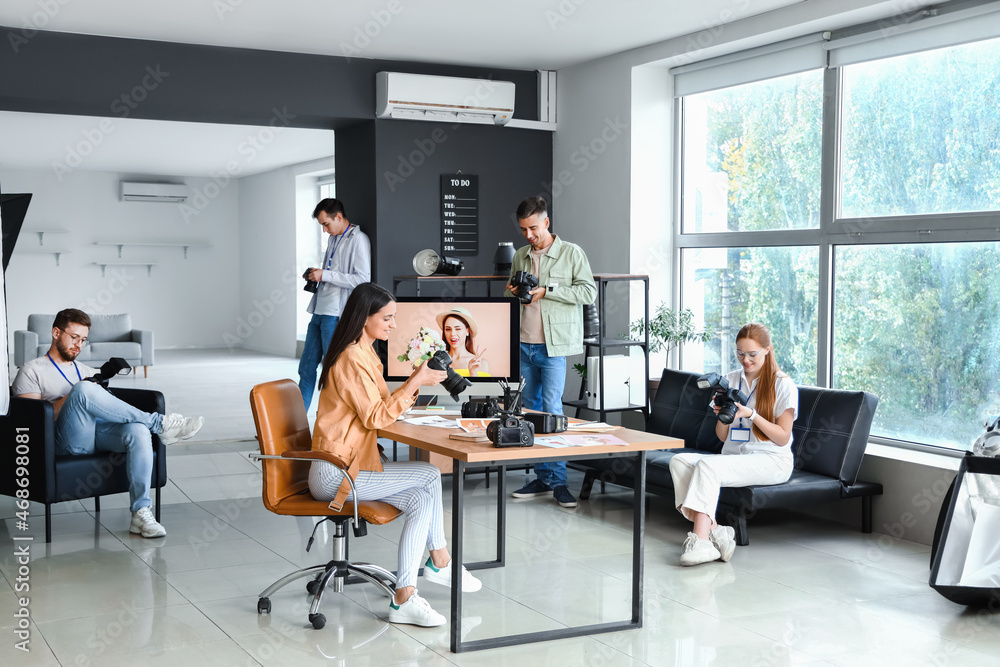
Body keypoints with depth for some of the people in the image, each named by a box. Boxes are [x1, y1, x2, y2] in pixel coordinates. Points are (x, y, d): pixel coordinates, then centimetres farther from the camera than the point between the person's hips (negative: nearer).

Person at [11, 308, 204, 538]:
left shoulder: (86, 371, 34)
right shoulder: (32, 371, 17)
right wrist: (73, 397, -9)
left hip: (101, 433, 5)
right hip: (68, 441, -4)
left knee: (138, 430, -30)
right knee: (83, 389, -34)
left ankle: (141, 513, -35)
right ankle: (159, 424, -26)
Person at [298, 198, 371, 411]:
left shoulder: (358, 240, -9)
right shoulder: (333, 239, 18)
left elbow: (362, 279, -18)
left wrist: (325, 275, -16)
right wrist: (315, 274, 10)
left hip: (336, 314, -9)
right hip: (320, 311, 9)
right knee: (307, 367, 11)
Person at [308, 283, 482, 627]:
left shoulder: (363, 353, 15)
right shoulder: (352, 359, -17)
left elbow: (380, 407, 14)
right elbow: (375, 417, -19)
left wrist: (415, 381, 2)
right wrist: (415, 384, -18)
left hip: (351, 464, 10)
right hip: (335, 473, -10)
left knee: (421, 499, -6)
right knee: (429, 476, -12)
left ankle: (404, 598, -4)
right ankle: (440, 562, 0)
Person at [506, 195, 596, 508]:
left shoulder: (571, 253, -2)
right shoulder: (520, 256, 14)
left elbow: (589, 292, -8)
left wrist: (547, 290, -14)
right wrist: (511, 292, 0)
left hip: (554, 344, -6)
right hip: (525, 343, 6)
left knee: (551, 409, -11)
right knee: (531, 409, 7)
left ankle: (559, 481, -4)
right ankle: (542, 477, 15)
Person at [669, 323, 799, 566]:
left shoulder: (783, 385, 0)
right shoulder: (730, 381, 15)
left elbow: (782, 438, -5)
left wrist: (751, 414, -16)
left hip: (771, 461, -6)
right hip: (733, 455, 6)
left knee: (708, 465, -32)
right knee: (679, 461, -20)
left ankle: (701, 541, -37)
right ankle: (712, 530, -31)